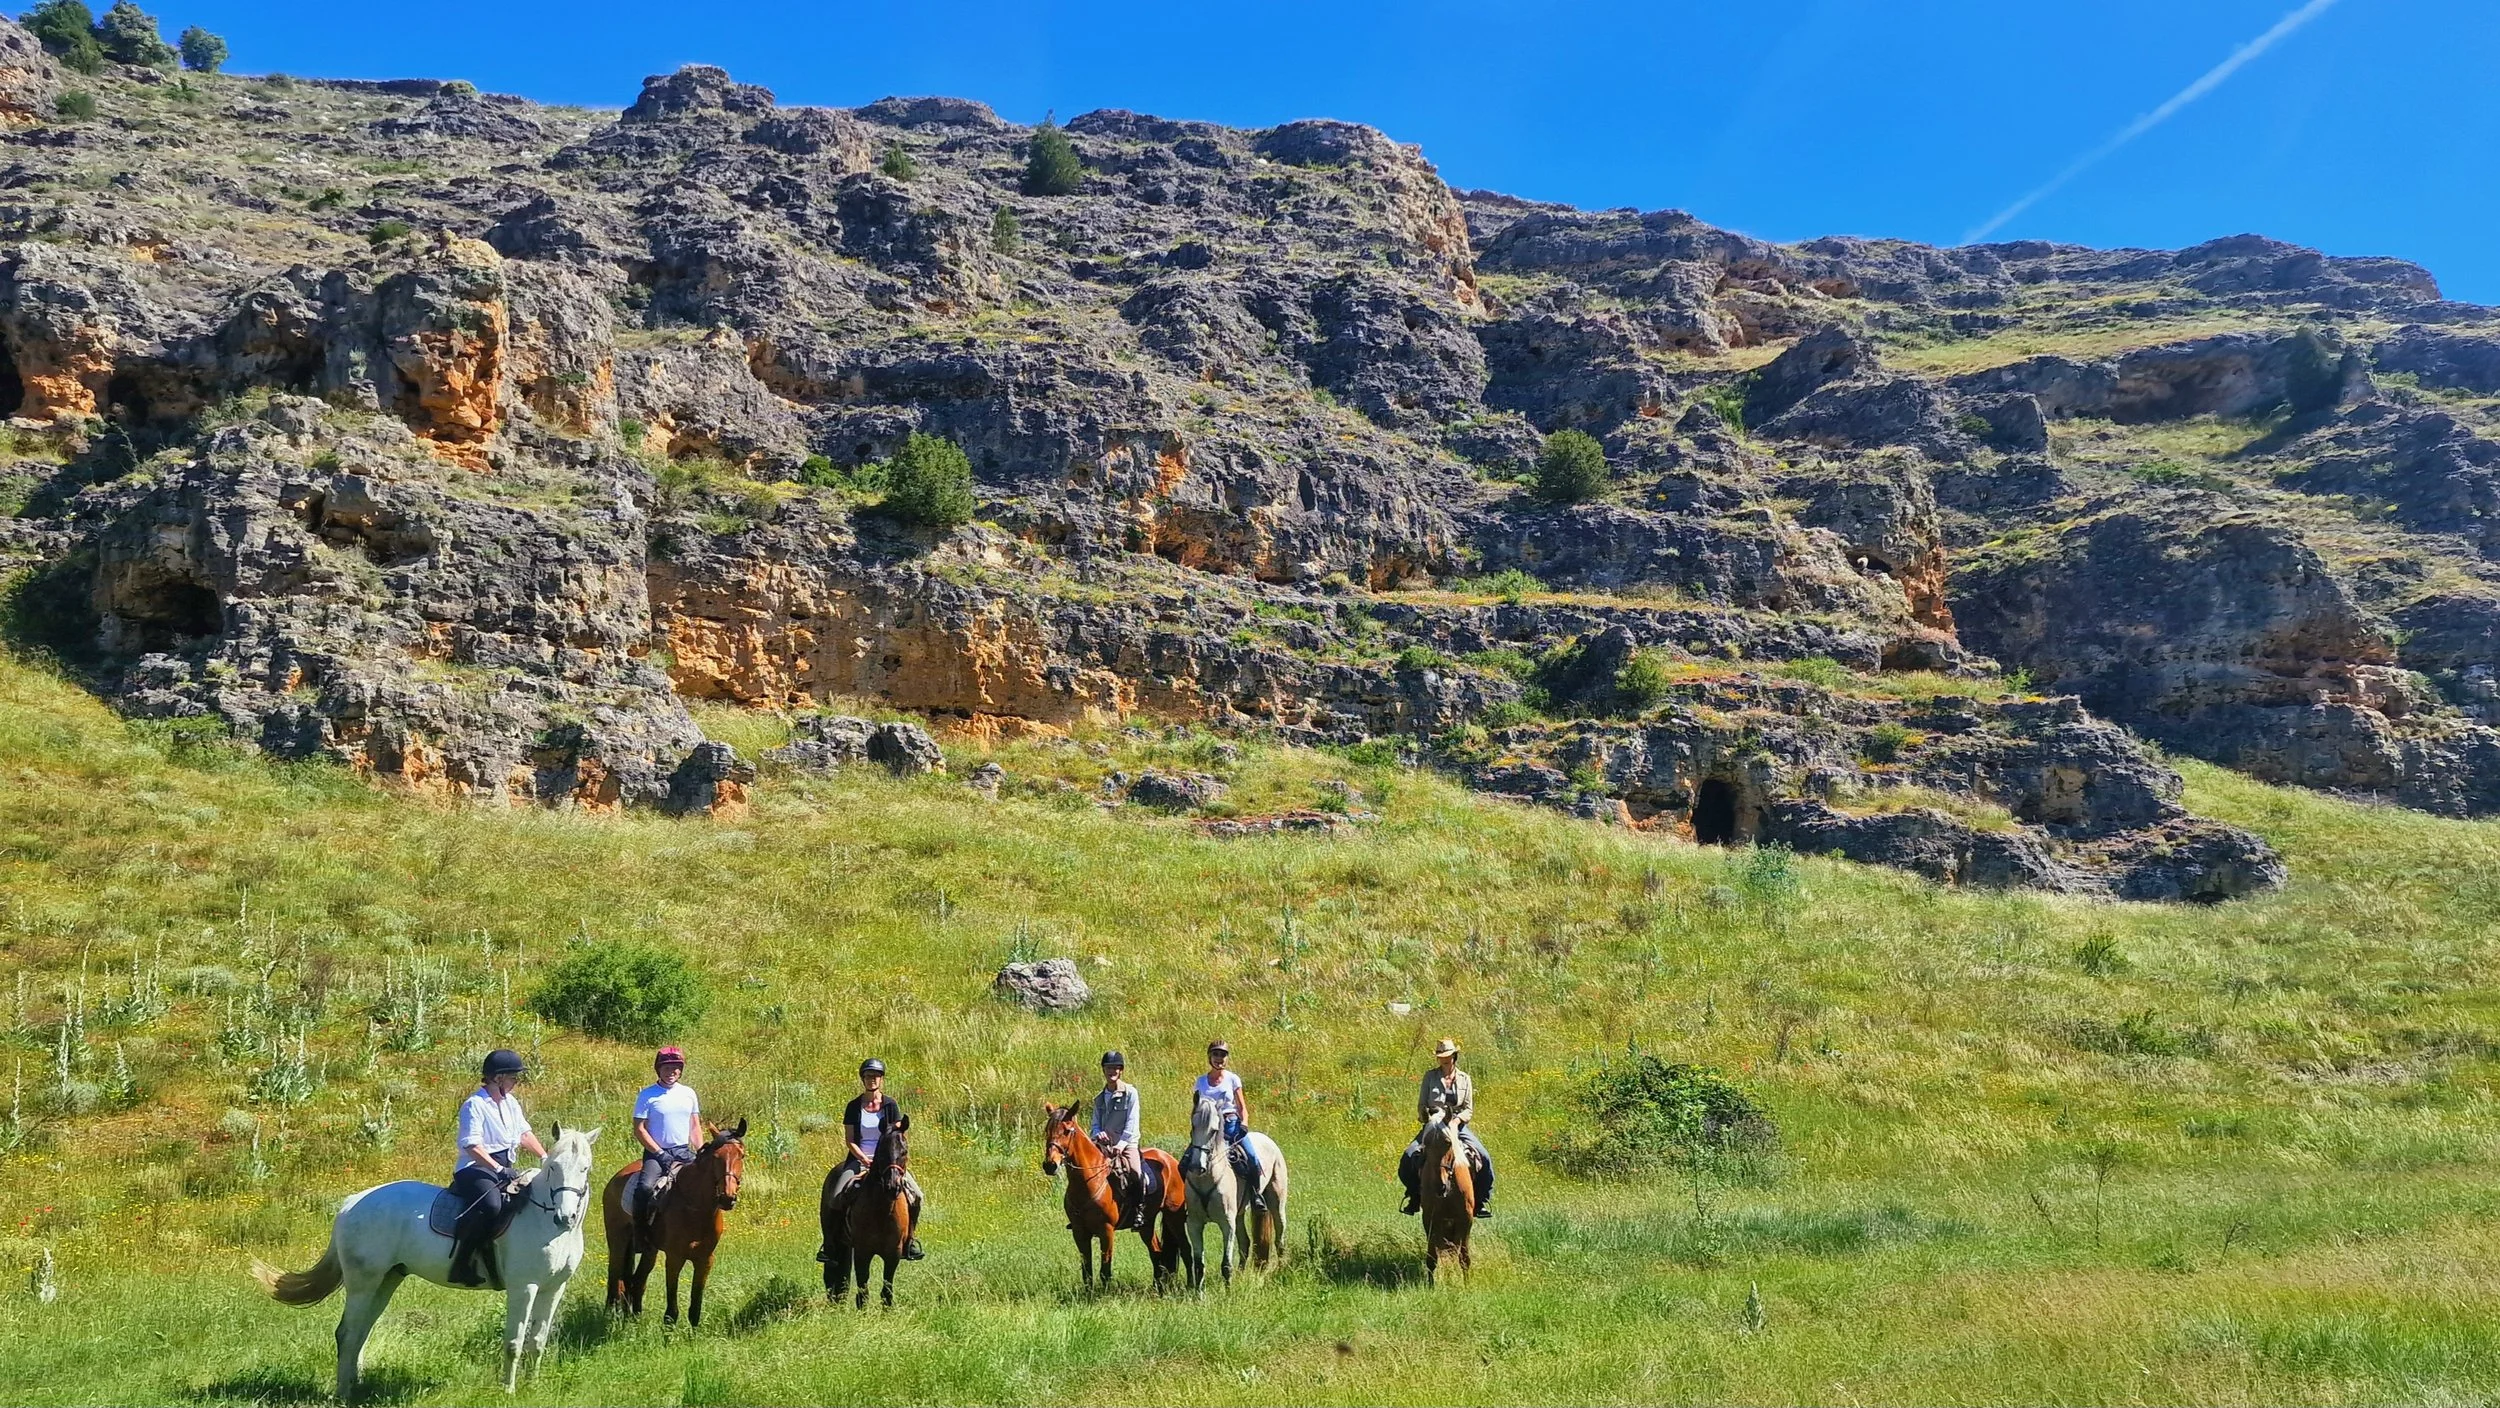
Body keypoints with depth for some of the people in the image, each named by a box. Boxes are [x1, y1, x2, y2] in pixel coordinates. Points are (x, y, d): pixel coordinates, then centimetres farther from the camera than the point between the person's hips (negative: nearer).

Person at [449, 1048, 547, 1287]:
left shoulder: (510, 1102, 12)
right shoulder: (475, 1105, -12)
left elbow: (524, 1134, 17)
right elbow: (472, 1146, -20)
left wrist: (546, 1158, 5)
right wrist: (499, 1170, -27)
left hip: (505, 1168, 9)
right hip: (475, 1168, -9)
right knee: (490, 1204, -37)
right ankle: (461, 1264, -28)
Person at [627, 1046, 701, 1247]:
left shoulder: (688, 1093, 10)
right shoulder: (648, 1095, -3)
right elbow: (639, 1129, -6)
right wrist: (660, 1154, -13)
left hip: (684, 1152, 4)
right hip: (656, 1152, -4)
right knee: (645, 1187, -30)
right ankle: (640, 1234, -15)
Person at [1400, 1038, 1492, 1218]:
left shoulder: (1465, 1079, 5)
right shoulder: (1430, 1076, 2)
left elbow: (1469, 1110, 3)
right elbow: (1421, 1105, 3)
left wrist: (1457, 1120, -16)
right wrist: (1428, 1121, -14)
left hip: (1459, 1125, 0)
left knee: (1484, 1158, -20)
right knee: (1408, 1158, -21)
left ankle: (1481, 1202, -3)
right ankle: (1414, 1198, 0)